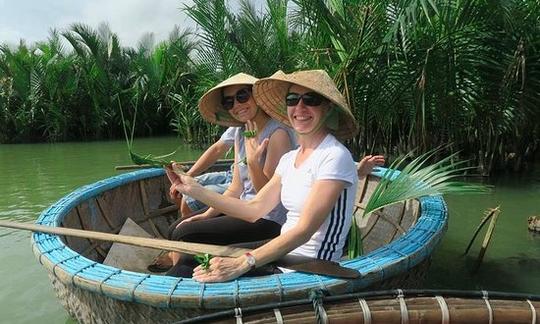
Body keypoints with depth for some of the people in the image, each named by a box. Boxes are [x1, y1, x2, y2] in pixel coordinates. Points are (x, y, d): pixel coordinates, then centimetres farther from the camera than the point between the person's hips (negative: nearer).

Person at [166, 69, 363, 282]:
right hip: (283, 255, 7)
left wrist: (243, 263, -30)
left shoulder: (334, 157, -17)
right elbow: (254, 209, 4)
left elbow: (304, 230, -23)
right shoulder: (289, 158, 8)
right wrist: (194, 189, 2)